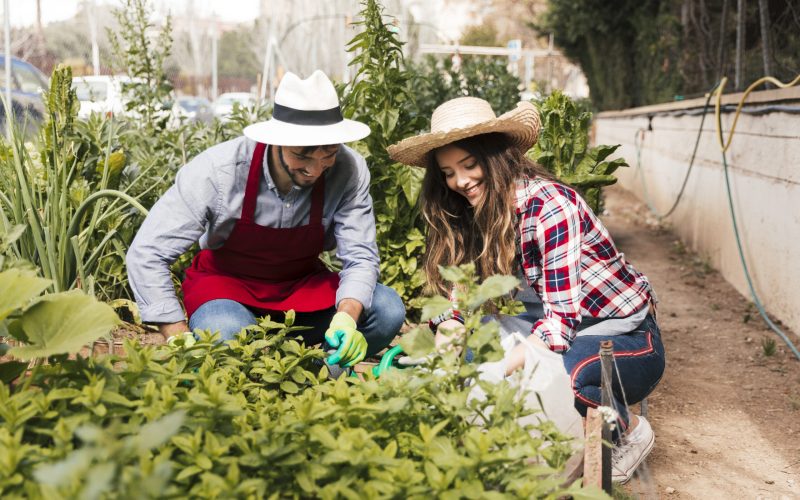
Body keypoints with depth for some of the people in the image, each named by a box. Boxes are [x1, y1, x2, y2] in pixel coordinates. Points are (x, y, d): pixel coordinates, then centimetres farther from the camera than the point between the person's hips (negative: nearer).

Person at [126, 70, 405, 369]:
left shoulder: (349, 170, -22)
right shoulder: (219, 170, -26)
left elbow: (360, 257, -17)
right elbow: (146, 255, -23)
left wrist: (346, 317, -39)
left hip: (302, 283, 3)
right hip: (225, 281, -2)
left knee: (387, 310, -22)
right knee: (226, 334, -37)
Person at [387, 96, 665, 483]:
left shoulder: (549, 205, -23)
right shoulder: (472, 216, -1)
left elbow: (560, 319, -28)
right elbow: (459, 305, -4)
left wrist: (496, 372, -38)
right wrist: (442, 351, -24)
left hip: (627, 338, -6)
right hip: (568, 334, 7)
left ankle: (629, 430, -5)